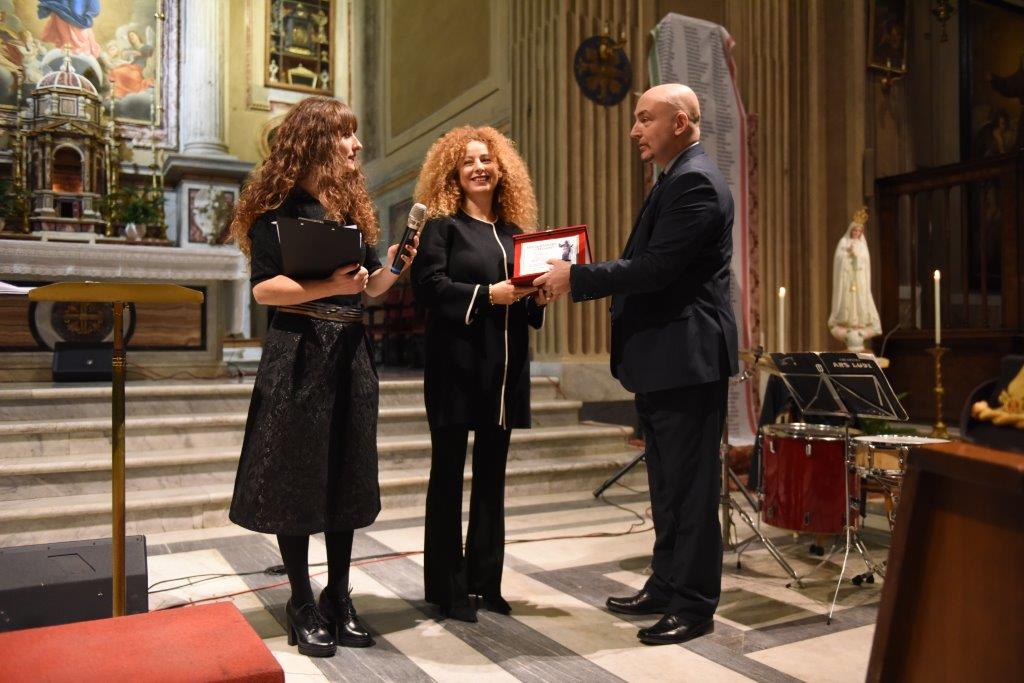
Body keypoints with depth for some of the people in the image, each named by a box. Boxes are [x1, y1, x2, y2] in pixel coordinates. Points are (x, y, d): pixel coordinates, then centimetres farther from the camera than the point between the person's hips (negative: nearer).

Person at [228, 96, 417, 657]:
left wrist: (394, 265, -5)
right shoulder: (280, 206, -5)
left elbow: (370, 286, 13)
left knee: (346, 478, 9)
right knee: (298, 479, 2)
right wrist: (326, 286, -22)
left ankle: (338, 598, 22)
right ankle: (302, 605, 16)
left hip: (350, 354, 6)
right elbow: (263, 288, -12)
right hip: (299, 354, -6)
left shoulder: (351, 205, 14)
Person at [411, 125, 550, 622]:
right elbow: (428, 286, -14)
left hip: (504, 370, 6)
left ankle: (485, 579, 23)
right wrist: (488, 294, -20)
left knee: (491, 477, 11)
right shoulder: (442, 224, -1)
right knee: (448, 475, 3)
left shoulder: (515, 232, 15)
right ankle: (447, 587, 14)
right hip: (456, 366, -5)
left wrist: (538, 297, -4)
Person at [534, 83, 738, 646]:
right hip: (660, 360, 11)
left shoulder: (696, 182, -14)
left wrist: (576, 277, -16)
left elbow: (655, 267, -23)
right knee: (667, 484, 18)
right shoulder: (673, 181, 19)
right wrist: (581, 278, 6)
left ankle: (695, 604, 13)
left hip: (687, 359, -11)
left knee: (689, 486, 0)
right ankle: (666, 586, 31)